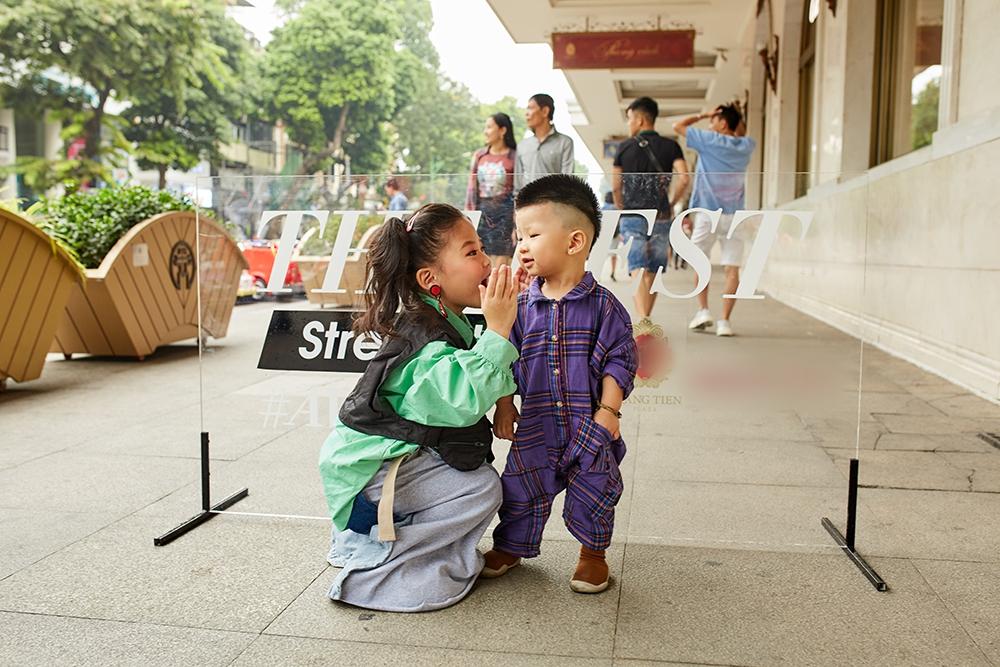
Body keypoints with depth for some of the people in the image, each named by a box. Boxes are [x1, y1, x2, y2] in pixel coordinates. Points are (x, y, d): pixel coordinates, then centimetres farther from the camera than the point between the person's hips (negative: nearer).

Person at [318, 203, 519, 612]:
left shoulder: (448, 323, 7)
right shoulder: (424, 337, -25)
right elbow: (464, 400, -40)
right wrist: (498, 330, -36)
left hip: (391, 457, 10)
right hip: (366, 473, -10)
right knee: (482, 488, -12)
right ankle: (371, 564, -8)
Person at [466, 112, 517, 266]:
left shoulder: (514, 157, -3)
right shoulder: (479, 155, 11)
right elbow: (472, 188, 14)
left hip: (505, 212, -4)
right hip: (482, 211, 4)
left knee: (501, 264, -6)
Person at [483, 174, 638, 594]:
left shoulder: (602, 305, -7)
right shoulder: (521, 306, 1)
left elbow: (619, 359, -6)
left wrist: (608, 410, -12)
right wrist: (503, 405, 3)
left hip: (589, 423, -2)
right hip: (535, 423, 3)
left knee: (594, 490, 4)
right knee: (521, 487, 9)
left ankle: (593, 553, 29)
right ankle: (511, 545, 33)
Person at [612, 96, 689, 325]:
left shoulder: (625, 147, 2)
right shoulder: (670, 146, 4)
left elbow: (615, 187, 2)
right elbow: (684, 179, -8)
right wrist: (671, 203, 8)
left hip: (632, 218, -2)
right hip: (660, 217, 2)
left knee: (638, 271, -7)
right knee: (652, 272, 14)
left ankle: (642, 320, -27)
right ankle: (645, 321, 23)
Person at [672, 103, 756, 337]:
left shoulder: (709, 140, -4)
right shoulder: (746, 146, 9)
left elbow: (678, 126, 6)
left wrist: (703, 115, 12)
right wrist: (738, 116, 21)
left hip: (707, 213, -3)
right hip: (734, 215, 3)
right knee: (732, 269, -1)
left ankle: (703, 310, 6)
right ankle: (725, 321, -7)